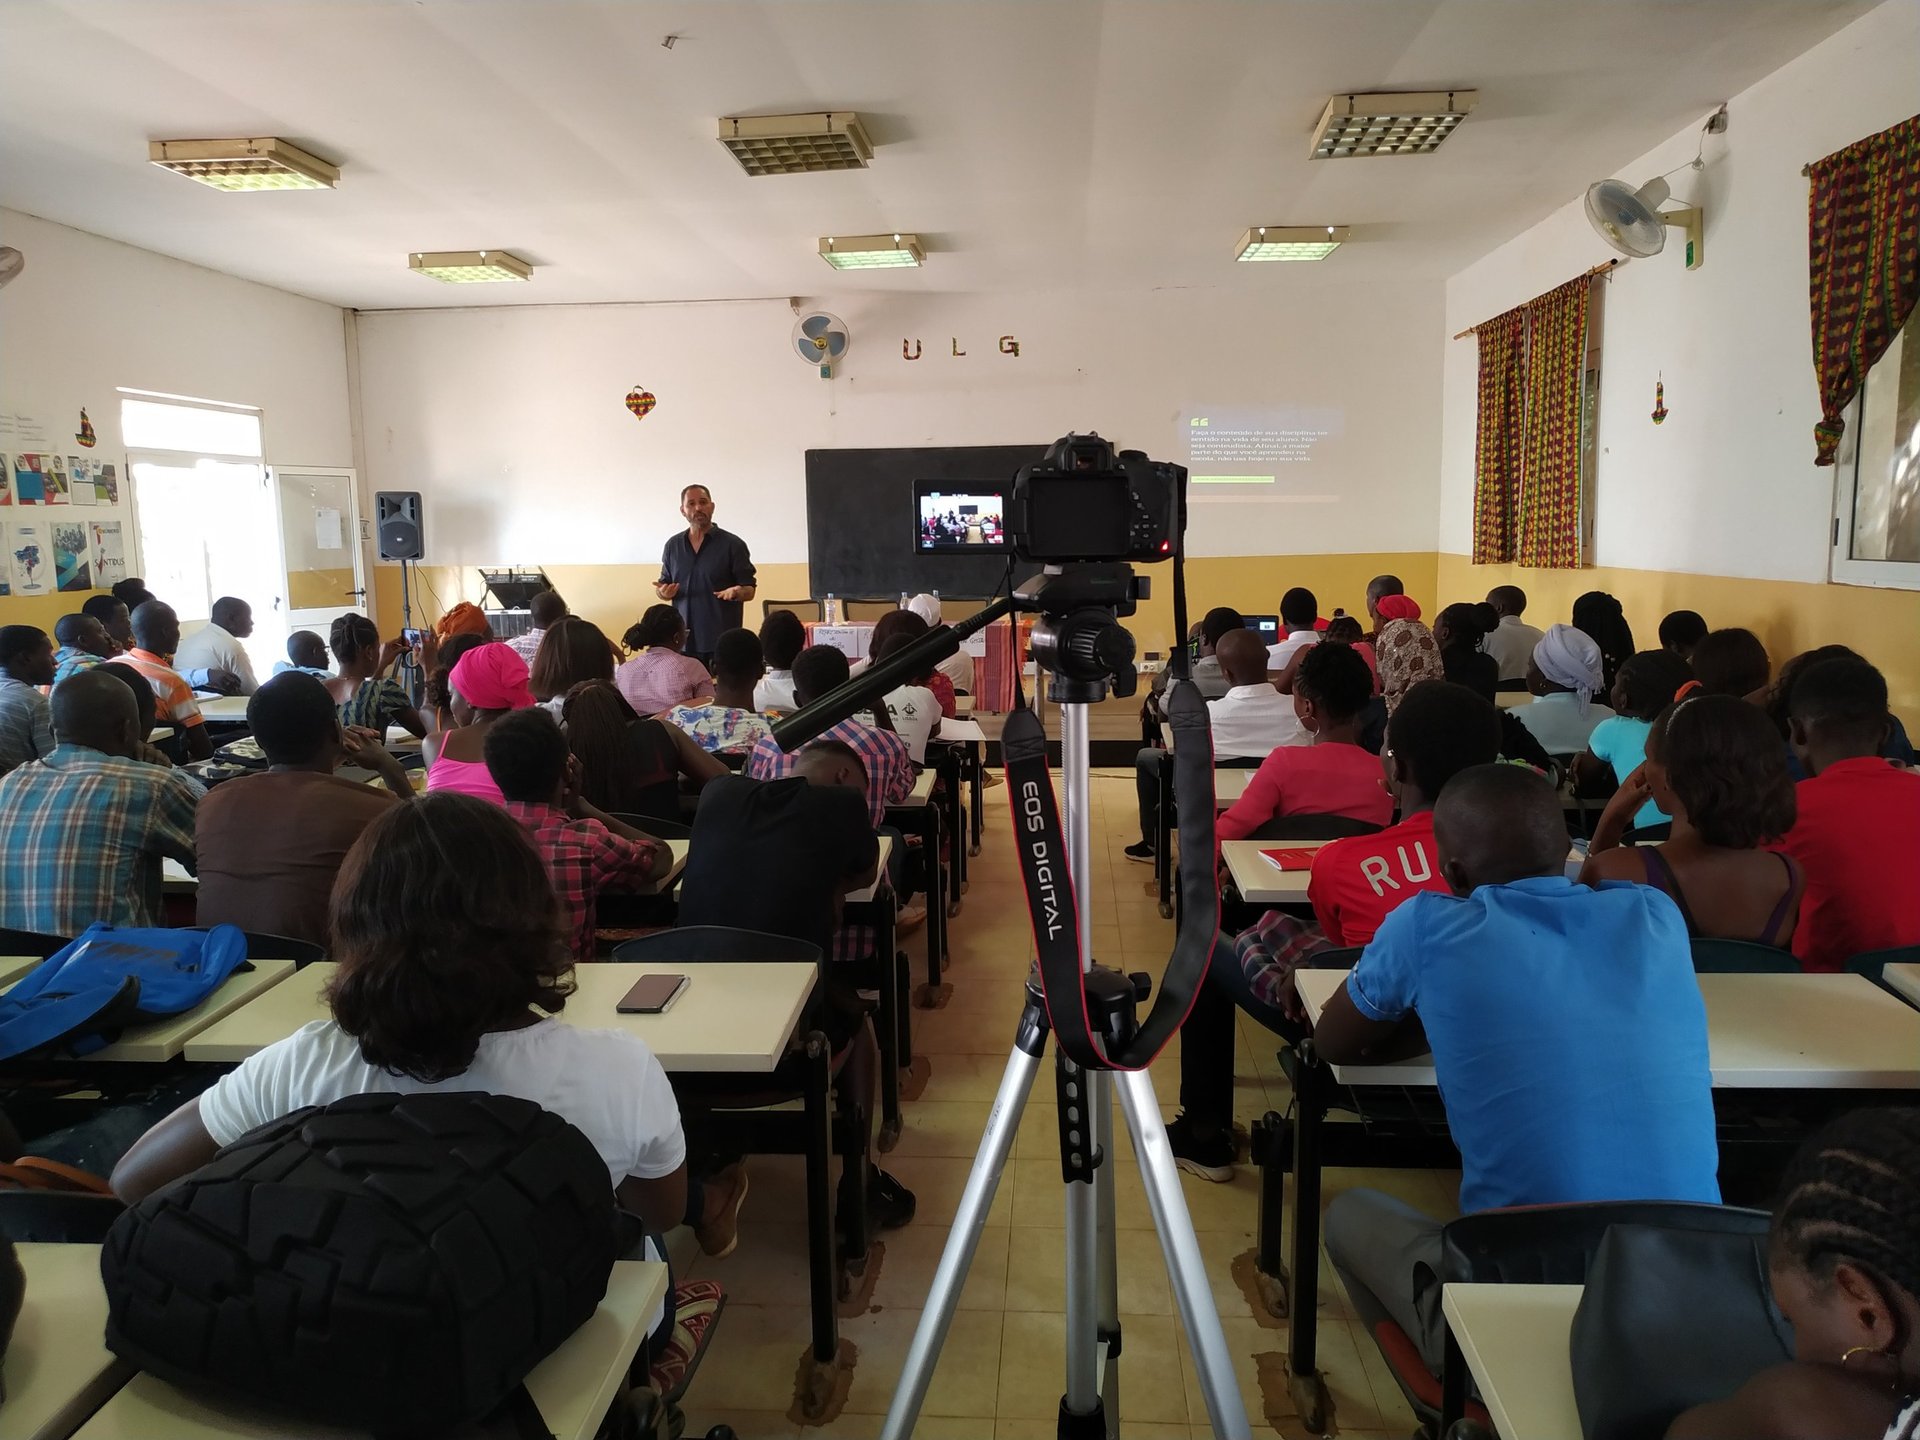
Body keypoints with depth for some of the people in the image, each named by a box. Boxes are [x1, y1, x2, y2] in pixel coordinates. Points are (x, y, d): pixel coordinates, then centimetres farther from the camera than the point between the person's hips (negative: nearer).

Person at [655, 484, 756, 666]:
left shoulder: (733, 544, 1)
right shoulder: (673, 545, 13)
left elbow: (749, 591, 1)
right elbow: (663, 586, 21)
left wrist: (737, 592, -21)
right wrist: (663, 592, -2)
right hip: (683, 641, 3)